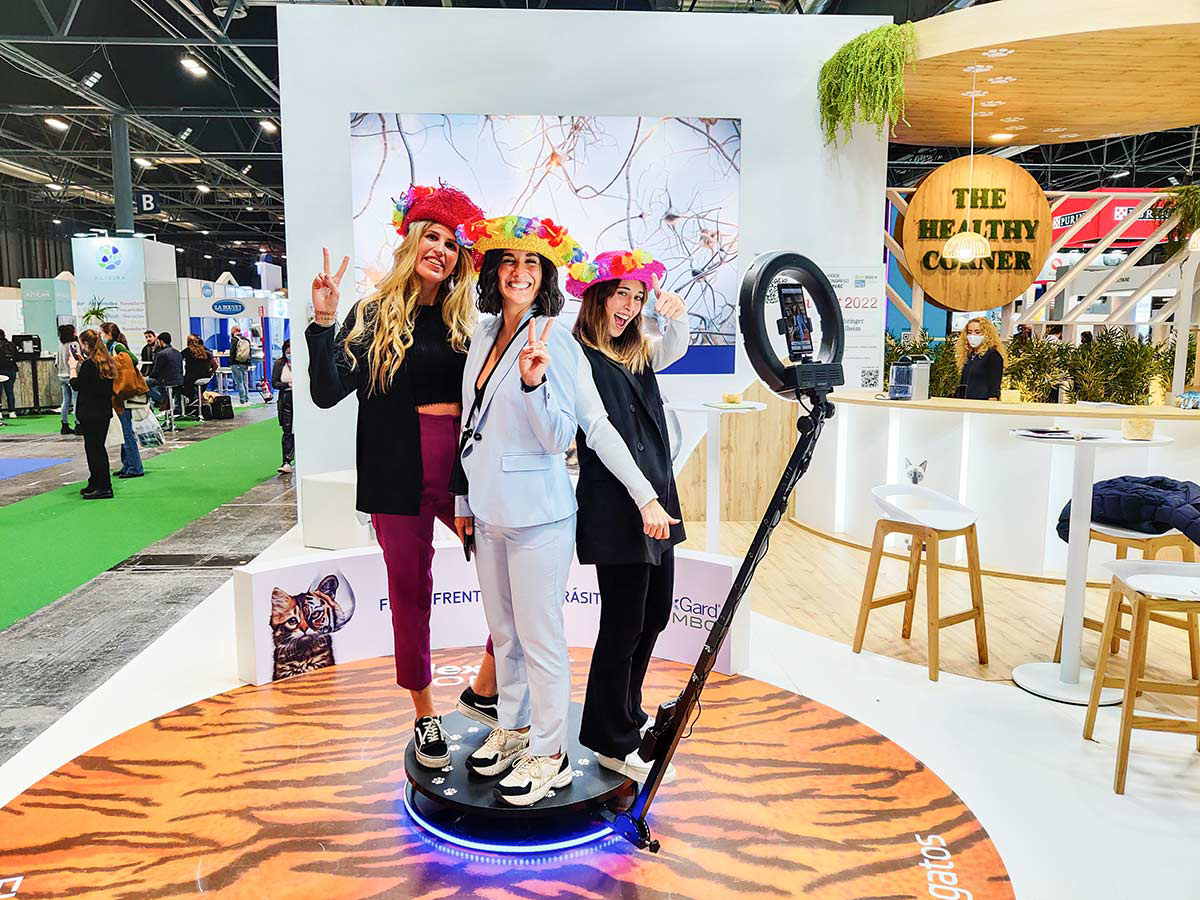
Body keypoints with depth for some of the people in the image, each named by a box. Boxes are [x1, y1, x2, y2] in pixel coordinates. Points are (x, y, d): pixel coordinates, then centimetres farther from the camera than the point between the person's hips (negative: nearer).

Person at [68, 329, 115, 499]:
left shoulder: (89, 364, -16)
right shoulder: (106, 362, 9)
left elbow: (76, 385, -9)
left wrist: (73, 367, 3)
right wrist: (80, 365, 16)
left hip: (91, 413, -9)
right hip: (104, 411, 9)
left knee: (94, 447, -3)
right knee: (97, 446, 17)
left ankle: (104, 487, -2)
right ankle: (95, 483, 26)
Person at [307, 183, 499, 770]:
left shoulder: (463, 322, 10)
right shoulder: (375, 314, 2)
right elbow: (328, 392, -8)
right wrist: (323, 321, -17)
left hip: (461, 468, 3)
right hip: (399, 474, -3)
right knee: (410, 592, 8)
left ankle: (483, 692, 17)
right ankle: (425, 715, 26)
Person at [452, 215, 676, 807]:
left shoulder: (556, 342, -11)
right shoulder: (482, 340, 10)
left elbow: (560, 437, -16)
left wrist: (534, 383, -31)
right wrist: (464, 499, 19)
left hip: (538, 514, -7)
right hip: (489, 510, 7)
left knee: (539, 637, 3)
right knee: (503, 632, 18)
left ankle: (550, 754, 19)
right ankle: (514, 729, 36)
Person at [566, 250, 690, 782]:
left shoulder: (637, 354, 16)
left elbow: (674, 350, 9)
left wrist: (676, 317, -10)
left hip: (655, 504, 9)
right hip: (613, 510, -9)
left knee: (654, 615, 18)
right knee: (624, 623, 0)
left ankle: (626, 713, 39)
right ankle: (613, 743, 18)